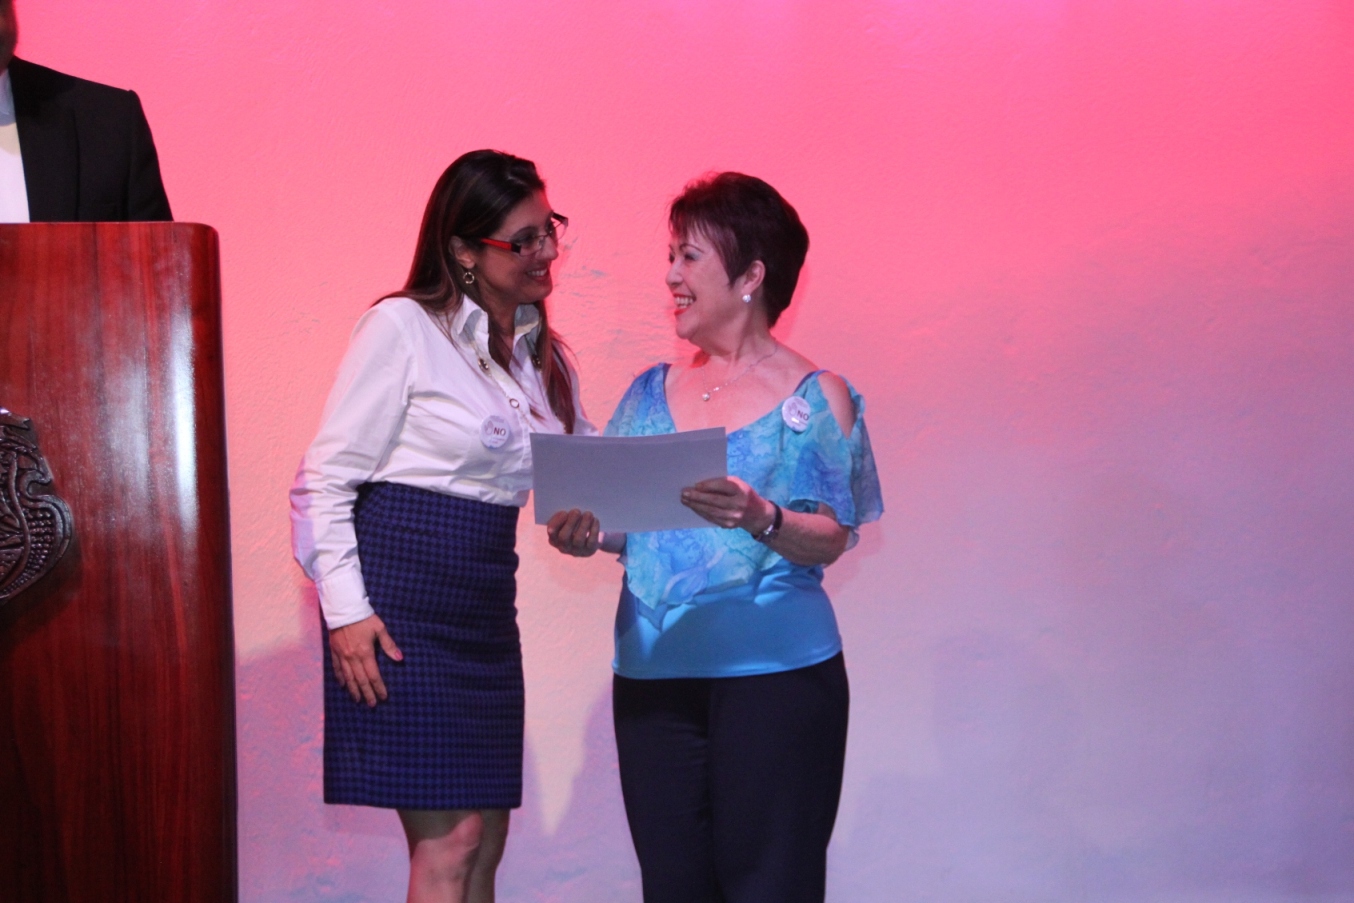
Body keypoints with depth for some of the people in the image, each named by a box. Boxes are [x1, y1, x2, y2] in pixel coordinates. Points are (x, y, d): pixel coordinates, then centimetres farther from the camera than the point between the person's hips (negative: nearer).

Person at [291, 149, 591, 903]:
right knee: (450, 836, -10)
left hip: (485, 604, 7)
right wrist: (345, 610, -15)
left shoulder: (545, 356, 15)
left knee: (487, 838, 7)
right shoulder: (403, 329, -6)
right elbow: (325, 480, -8)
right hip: (401, 595, -7)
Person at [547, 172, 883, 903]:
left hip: (774, 674, -4)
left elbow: (831, 539, -7)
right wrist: (584, 532, -8)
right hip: (654, 670, 5)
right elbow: (622, 519, 14)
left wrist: (760, 518, -25)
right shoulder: (653, 392, 15)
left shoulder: (814, 396, 0)